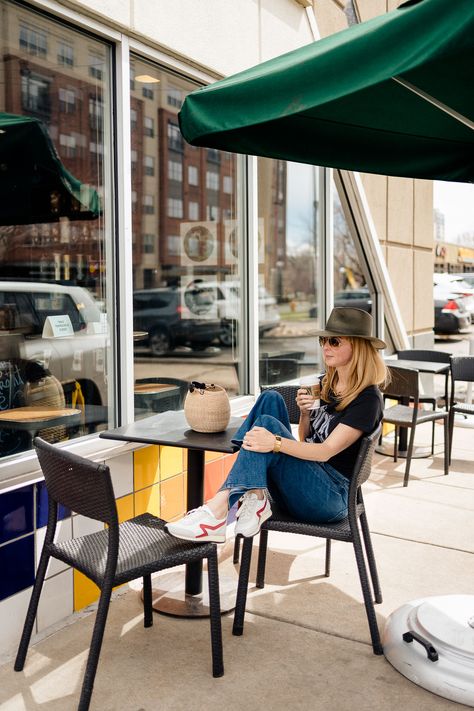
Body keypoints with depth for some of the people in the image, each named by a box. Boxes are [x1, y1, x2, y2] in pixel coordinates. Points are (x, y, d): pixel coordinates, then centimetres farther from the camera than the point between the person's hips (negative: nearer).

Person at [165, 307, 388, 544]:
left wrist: (276, 442, -35)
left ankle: (218, 510, -34)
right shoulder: (326, 384, 15)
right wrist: (305, 413, 0)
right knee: (270, 398, -11)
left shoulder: (367, 398, -9)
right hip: (304, 481, 7)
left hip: (331, 496, -7)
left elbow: (326, 451, -20)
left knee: (267, 424, -27)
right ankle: (255, 500, -22)